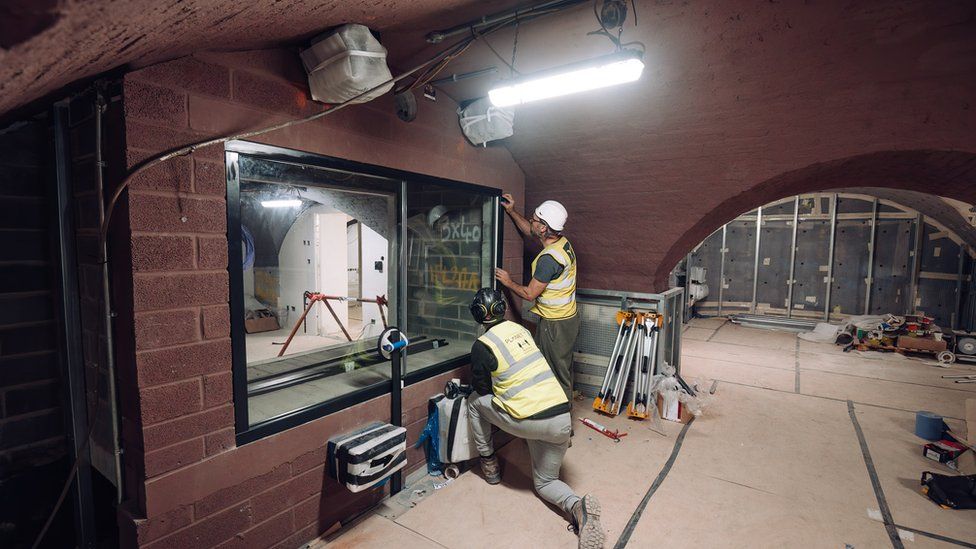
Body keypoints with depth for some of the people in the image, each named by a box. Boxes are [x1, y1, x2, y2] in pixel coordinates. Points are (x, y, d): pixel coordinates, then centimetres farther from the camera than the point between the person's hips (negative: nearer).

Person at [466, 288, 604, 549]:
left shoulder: (482, 346, -7)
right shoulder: (520, 329, 11)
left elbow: (482, 389, 6)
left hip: (529, 423, -6)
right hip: (562, 418, 6)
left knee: (475, 401, 20)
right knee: (545, 482, 25)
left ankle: (489, 464, 28)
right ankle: (577, 506, -5)